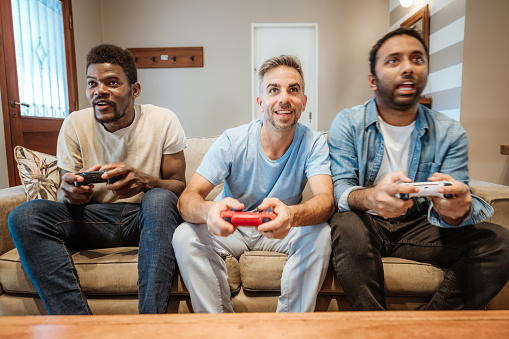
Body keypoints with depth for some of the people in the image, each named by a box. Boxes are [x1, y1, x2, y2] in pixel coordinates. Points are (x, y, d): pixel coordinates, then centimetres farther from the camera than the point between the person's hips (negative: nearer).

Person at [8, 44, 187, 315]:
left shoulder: (163, 121, -8)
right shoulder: (75, 124, -2)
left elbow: (179, 186, -7)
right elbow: (63, 193, 4)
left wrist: (143, 181, -29)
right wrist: (70, 193, -23)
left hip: (146, 219, -2)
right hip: (94, 219, 3)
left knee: (160, 198, -35)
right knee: (24, 216, -21)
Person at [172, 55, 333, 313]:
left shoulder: (313, 143, -14)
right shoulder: (232, 142, -17)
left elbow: (326, 199, -29)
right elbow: (187, 199, -23)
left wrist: (291, 215, -53)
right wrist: (210, 211, -49)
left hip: (283, 232, 1)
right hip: (231, 228, 0)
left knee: (321, 234, -28)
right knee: (185, 236, -26)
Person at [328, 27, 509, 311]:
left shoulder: (450, 133, 1)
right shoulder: (348, 124, -6)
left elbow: (458, 203, -4)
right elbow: (340, 189, -13)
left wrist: (457, 209, -32)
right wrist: (369, 197, -39)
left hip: (419, 227, 3)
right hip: (367, 223, -2)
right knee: (347, 226, -35)